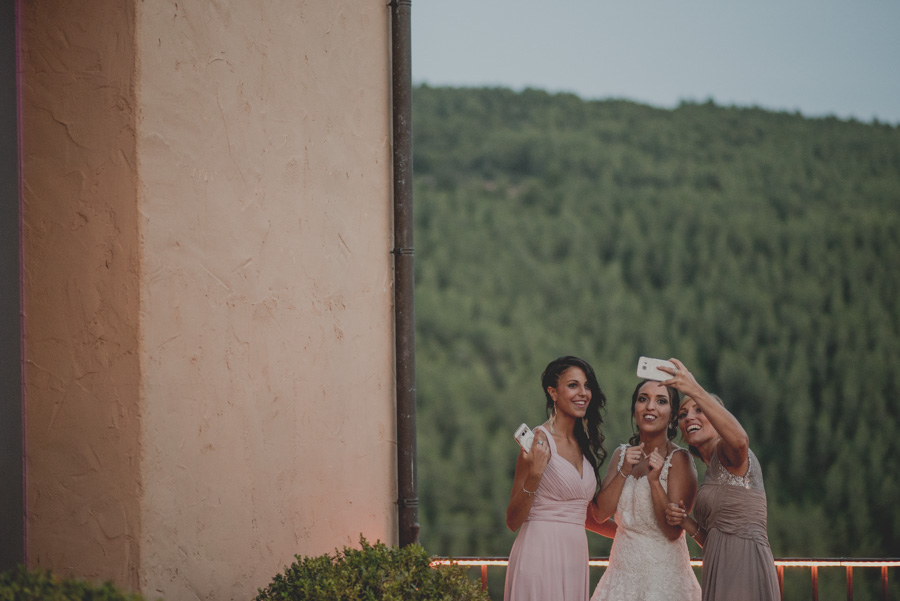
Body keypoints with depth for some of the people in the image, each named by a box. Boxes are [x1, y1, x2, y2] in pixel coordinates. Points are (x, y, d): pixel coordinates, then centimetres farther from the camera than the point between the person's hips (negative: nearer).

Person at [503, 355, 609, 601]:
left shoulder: (583, 445, 14)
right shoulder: (540, 441, -8)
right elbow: (513, 521, -9)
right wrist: (533, 476, -22)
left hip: (575, 557, 7)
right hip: (542, 551, -7)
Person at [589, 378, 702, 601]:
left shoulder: (678, 459, -9)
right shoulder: (621, 454, 7)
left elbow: (673, 530, -15)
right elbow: (600, 514, -1)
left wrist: (654, 480, -25)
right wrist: (623, 472, -11)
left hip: (663, 572, -5)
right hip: (622, 569, 5)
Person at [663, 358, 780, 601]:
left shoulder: (724, 450, -2)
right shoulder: (711, 473, 24)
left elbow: (739, 440, -30)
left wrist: (695, 391, -35)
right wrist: (686, 522, 4)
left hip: (745, 566, -9)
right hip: (722, 575, 9)